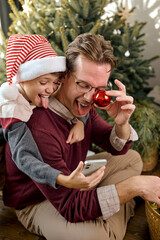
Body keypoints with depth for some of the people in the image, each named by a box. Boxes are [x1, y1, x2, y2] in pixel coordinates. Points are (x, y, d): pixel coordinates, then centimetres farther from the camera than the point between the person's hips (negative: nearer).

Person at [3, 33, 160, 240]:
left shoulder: (80, 103, -11)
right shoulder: (37, 128, -37)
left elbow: (118, 148, 0)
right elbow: (70, 207, -33)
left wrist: (122, 123, -24)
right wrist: (134, 186, -32)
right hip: (36, 202, -7)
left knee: (132, 159, 9)